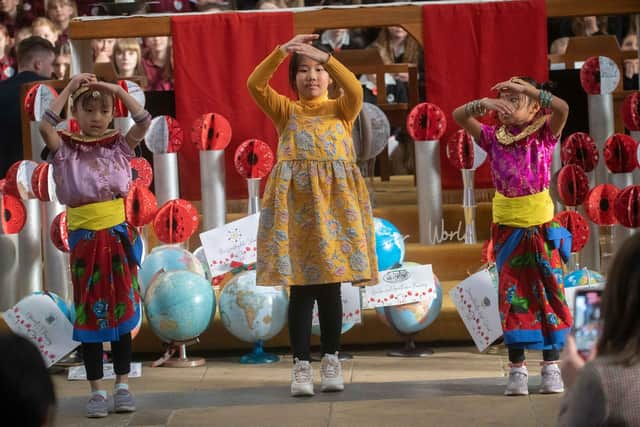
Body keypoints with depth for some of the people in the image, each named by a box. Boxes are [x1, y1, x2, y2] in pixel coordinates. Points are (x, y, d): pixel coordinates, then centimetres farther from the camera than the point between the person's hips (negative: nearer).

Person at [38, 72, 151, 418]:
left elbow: (144, 124, -12)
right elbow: (45, 127, -22)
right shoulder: (66, 148, -3)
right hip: (85, 239, -2)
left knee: (122, 310, 6)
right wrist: (69, 89, -19)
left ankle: (122, 385, 15)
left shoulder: (119, 146, 4)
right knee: (90, 313, 2)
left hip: (119, 235, 2)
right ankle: (96, 390, 8)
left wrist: (118, 90, -15)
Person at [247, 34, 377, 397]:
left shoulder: (341, 109, 11)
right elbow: (255, 85, -5)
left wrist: (326, 57, -20)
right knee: (300, 286, -2)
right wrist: (281, 52, -17)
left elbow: (356, 90, -12)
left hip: (334, 201, 0)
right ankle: (301, 365, 1)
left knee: (330, 284, 3)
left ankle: (332, 361, 12)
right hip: (295, 202, 0)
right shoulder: (287, 111, 12)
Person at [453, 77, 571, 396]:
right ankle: (517, 369, 6)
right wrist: (484, 103, -23)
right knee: (512, 297, 3)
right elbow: (459, 116, -7)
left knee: (548, 294, 1)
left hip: (541, 228, -2)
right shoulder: (493, 138, 2)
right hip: (507, 229, 2)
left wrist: (528, 88, -24)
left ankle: (552, 368, 7)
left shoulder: (544, 135, -3)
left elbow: (562, 108, -22)